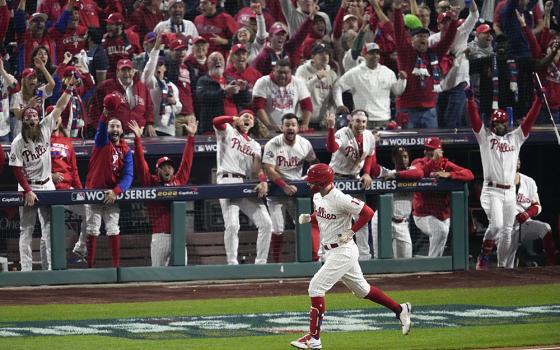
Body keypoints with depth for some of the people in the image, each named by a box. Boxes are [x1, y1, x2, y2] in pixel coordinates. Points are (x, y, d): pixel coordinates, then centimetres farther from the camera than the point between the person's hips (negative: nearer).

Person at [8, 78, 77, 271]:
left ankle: (48, 266, 10)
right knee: (26, 229, -1)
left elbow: (59, 107, -3)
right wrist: (27, 191, -17)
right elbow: (17, 169, -11)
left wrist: (69, 88, -11)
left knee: (49, 228, 5)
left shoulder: (45, 128, -2)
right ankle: (26, 268, -2)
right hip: (27, 188, -4)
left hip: (47, 185, 4)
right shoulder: (18, 143, -12)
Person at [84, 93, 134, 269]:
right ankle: (90, 265, 1)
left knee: (113, 230, 2)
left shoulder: (125, 150, 4)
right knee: (92, 230, -1)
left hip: (113, 193, 2)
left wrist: (116, 191, -24)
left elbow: (128, 175, -7)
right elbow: (101, 129, -25)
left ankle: (116, 265, 5)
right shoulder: (102, 141, -1)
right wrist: (105, 115, -47)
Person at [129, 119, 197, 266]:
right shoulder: (152, 182, 6)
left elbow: (186, 161, 18)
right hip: (160, 236, -3)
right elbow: (140, 163, 1)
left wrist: (191, 137, 17)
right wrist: (137, 138, -6)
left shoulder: (179, 181, 15)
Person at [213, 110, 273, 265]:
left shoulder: (255, 145, 23)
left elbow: (258, 167, 6)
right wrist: (235, 119, -23)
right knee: (232, 225, -19)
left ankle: (261, 262, 2)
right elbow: (216, 121, -11)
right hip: (227, 181, -5)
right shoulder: (228, 131, 12)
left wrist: (263, 182, -13)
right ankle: (232, 263, -15)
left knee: (266, 223, -4)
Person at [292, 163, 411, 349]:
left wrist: (350, 232, -21)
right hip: (332, 252, 10)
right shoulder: (318, 197, 4)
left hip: (343, 251, -10)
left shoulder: (340, 199, -23)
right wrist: (308, 217, 4)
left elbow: (368, 212, -22)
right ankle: (400, 310, 29)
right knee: (361, 289, 18)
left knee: (316, 287, -13)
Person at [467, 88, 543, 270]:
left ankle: (503, 266, 15)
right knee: (496, 225, -20)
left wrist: (539, 99, 0)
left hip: (510, 192, 5)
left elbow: (529, 120, 9)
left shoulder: (515, 138, 15)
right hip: (492, 191, -5)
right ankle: (483, 257, -2)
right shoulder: (485, 137, 4)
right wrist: (470, 99, -20)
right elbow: (474, 118, -7)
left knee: (507, 231, 5)